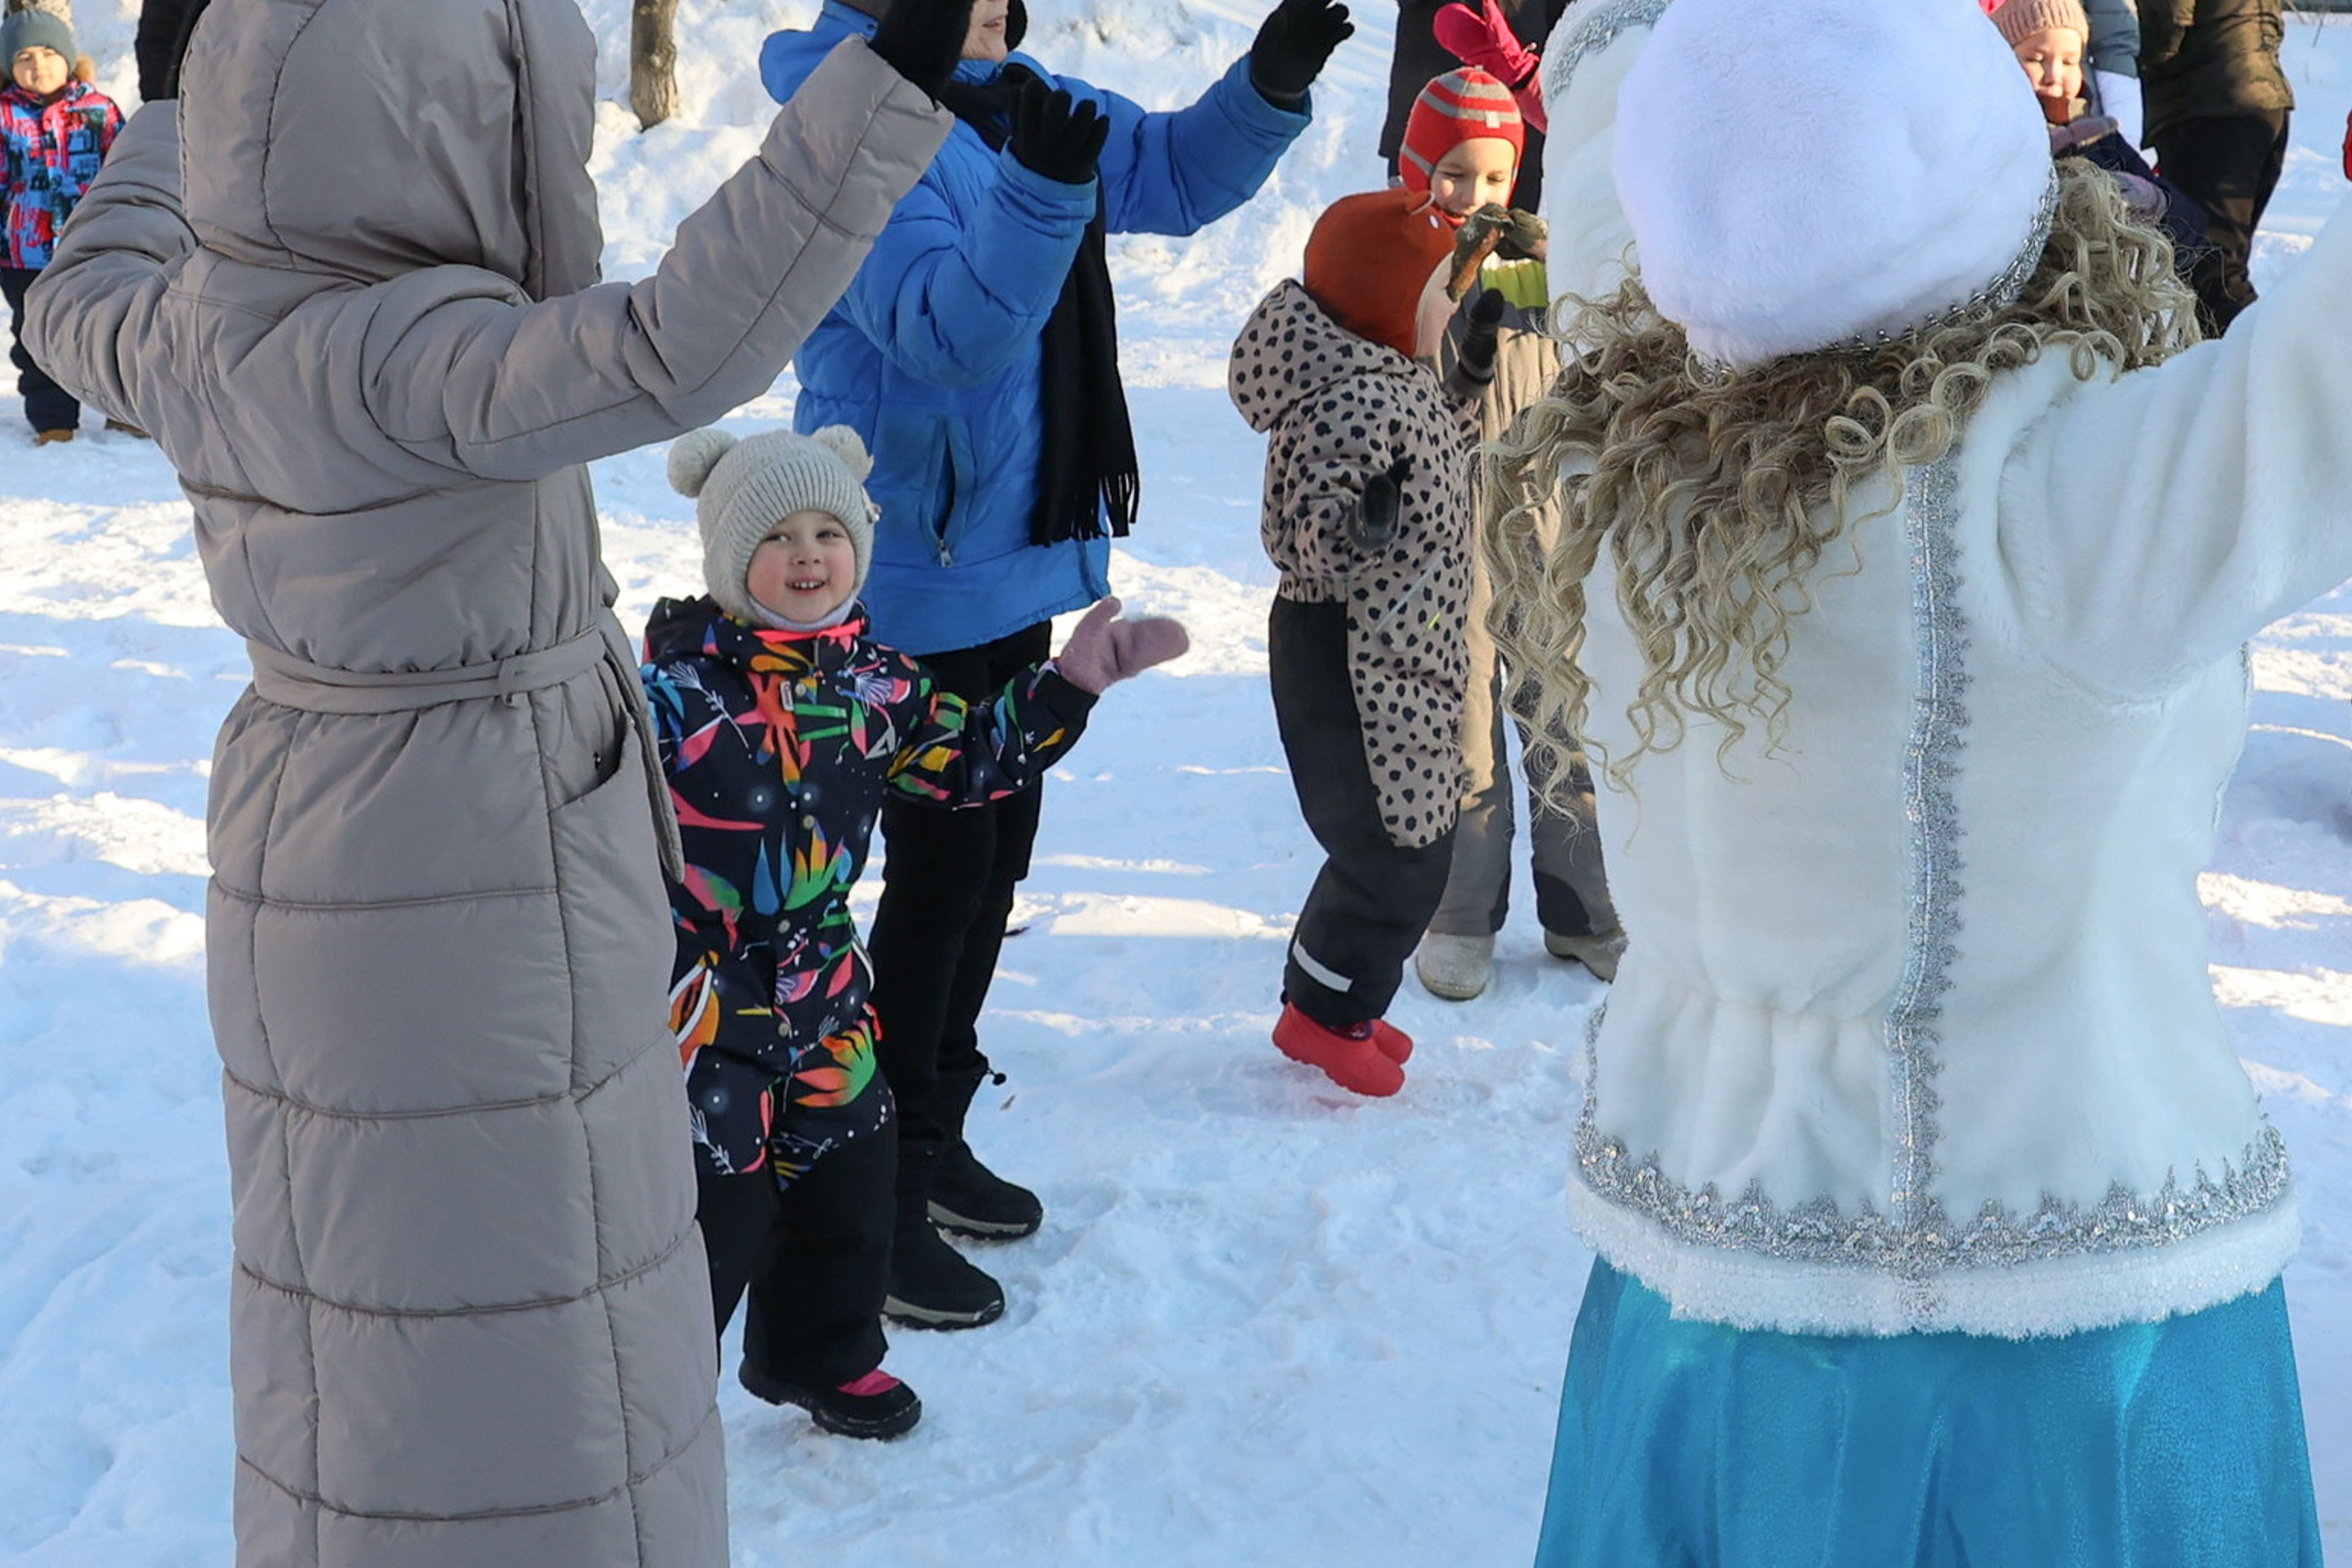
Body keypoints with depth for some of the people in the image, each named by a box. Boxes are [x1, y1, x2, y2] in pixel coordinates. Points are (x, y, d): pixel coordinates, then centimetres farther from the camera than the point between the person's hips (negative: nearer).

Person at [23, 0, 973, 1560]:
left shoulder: (202, 326, 0)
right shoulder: (404, 351, -26)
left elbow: (81, 308, 23)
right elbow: (676, 347, -41)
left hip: (308, 848, 9)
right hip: (476, 890, -9)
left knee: (356, 1280, 25)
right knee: (505, 1298, 4)